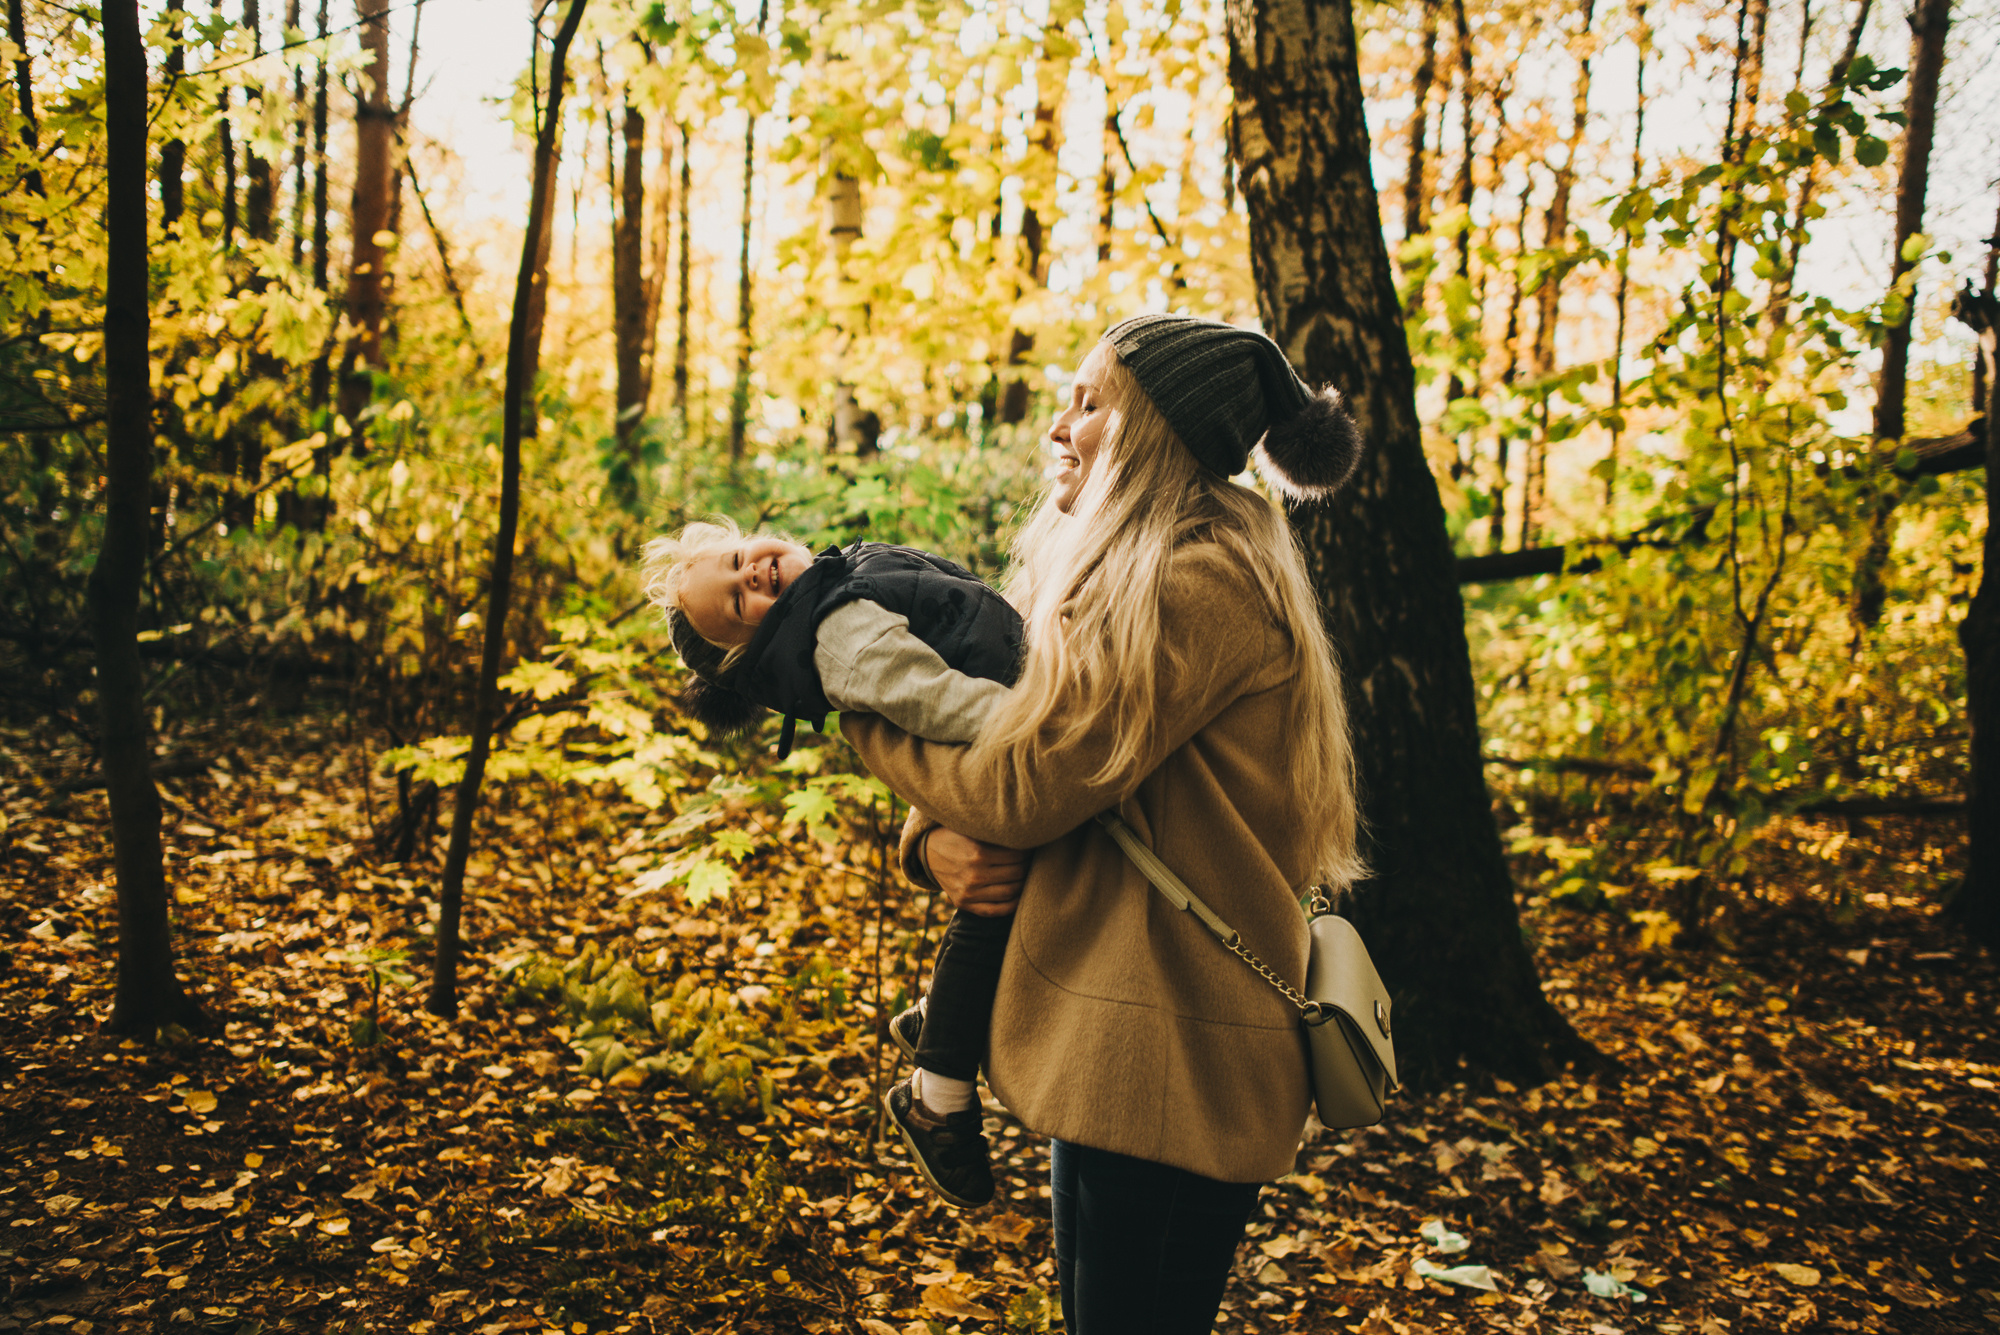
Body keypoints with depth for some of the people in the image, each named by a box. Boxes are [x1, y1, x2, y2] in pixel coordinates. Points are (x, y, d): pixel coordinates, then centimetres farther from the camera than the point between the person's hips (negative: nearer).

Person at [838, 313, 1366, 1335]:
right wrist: (934, 843, -8)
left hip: (1174, 1065, -10)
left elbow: (1024, 785, -19)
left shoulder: (1202, 587, -17)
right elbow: (997, 739, 14)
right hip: (1112, 1041, 10)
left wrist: (861, 721, -4)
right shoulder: (1119, 575, 14)